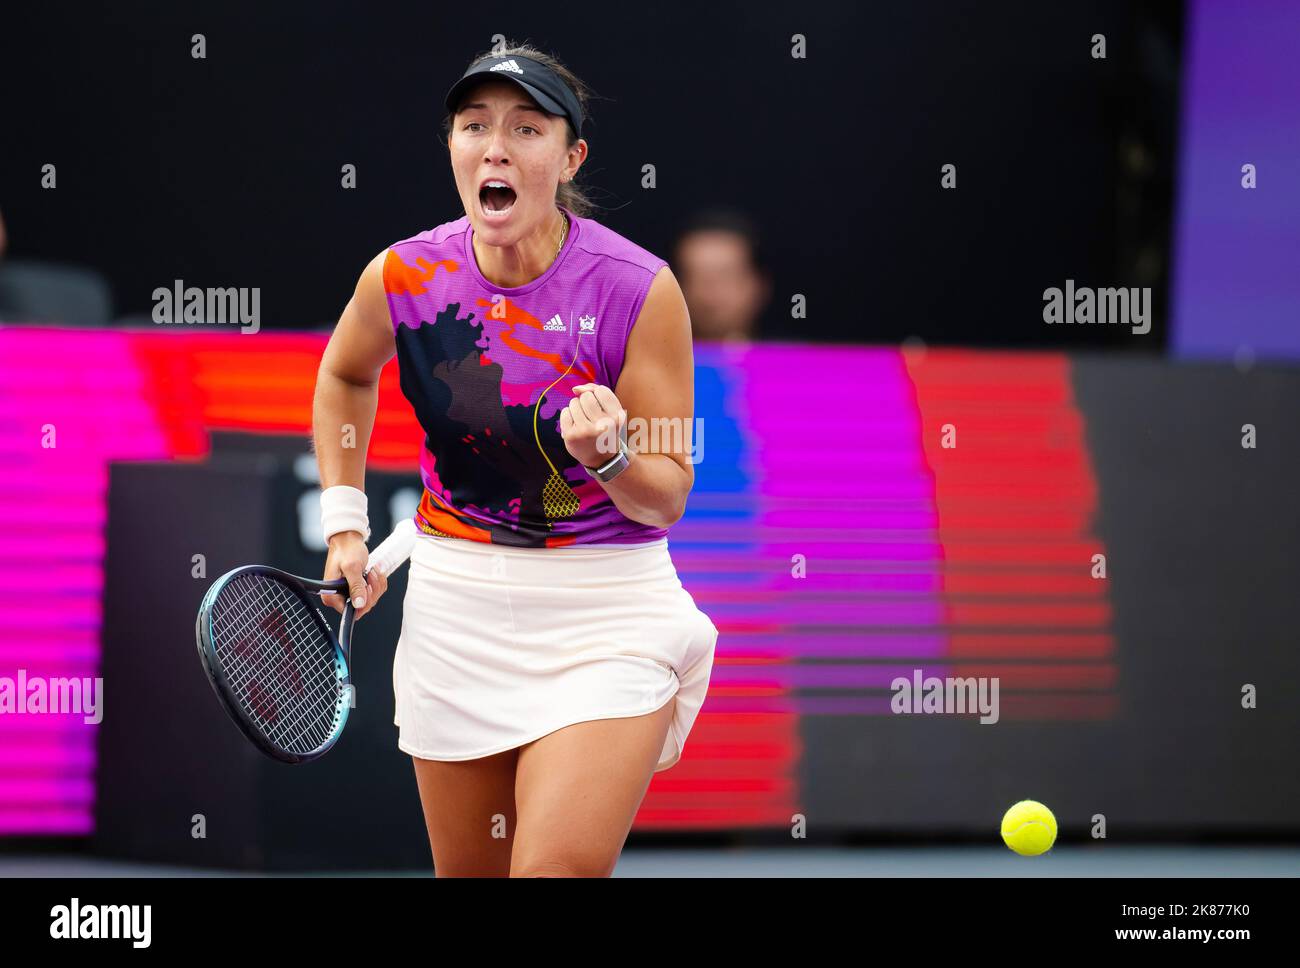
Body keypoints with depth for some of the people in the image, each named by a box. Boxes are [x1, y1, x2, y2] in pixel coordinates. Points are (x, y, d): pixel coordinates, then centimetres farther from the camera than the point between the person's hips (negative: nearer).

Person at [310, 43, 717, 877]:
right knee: (469, 870, 11)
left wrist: (608, 454, -30)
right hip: (455, 609, 4)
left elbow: (668, 498, -9)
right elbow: (346, 376, 19)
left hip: (606, 614, -4)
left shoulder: (639, 289, -16)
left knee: (559, 870, -21)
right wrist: (345, 525, 13)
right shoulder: (405, 277, -6)